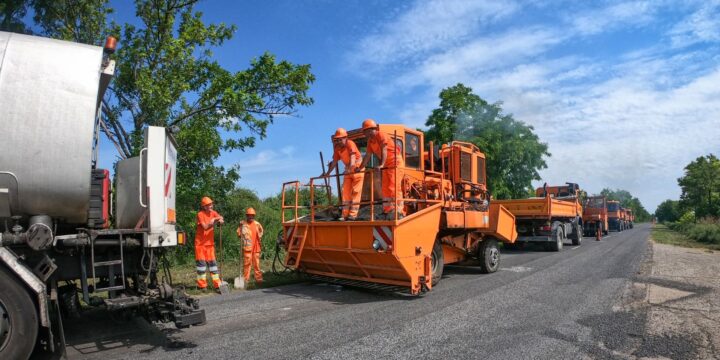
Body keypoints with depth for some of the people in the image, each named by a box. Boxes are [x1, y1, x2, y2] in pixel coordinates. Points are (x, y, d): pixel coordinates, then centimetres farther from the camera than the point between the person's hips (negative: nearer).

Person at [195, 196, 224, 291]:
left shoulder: (213, 213, 4)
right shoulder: (200, 214, -12)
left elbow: (220, 218, -11)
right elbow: (205, 227, -20)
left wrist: (220, 220, -32)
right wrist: (213, 222, -32)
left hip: (210, 243, 5)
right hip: (200, 243, -5)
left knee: (212, 262, 5)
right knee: (201, 262, 0)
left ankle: (217, 284, 7)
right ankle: (202, 285, 8)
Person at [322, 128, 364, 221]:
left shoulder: (350, 143, -19)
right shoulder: (337, 147, -1)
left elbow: (353, 156, -33)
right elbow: (334, 161, 2)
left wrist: (351, 168, -49)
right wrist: (328, 173, -5)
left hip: (357, 168, -7)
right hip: (348, 170, 7)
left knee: (356, 191, -7)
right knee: (345, 191, 2)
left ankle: (353, 214, -8)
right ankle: (345, 214, 4)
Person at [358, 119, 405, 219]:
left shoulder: (381, 135, -14)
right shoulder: (370, 141, 10)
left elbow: (384, 151, -26)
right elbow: (367, 156, 11)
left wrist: (382, 164, -38)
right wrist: (360, 168, 6)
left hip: (395, 162, -9)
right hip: (386, 165, 9)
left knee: (394, 187, -15)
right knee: (385, 188, 7)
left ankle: (398, 212, -14)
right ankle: (388, 211, 11)